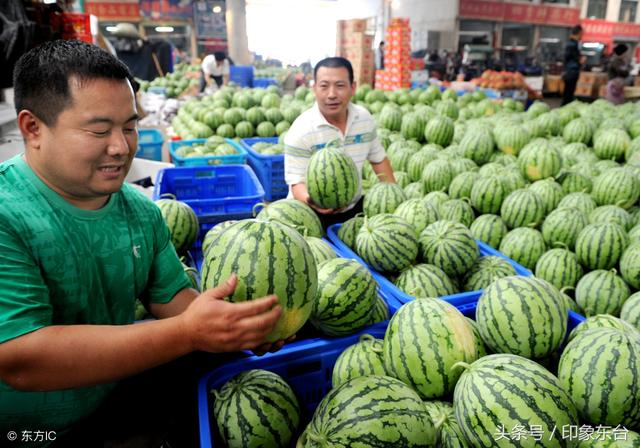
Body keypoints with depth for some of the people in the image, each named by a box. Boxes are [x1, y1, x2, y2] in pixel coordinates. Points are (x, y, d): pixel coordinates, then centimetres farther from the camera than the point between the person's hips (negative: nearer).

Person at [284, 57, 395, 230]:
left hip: (354, 206, 5)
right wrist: (310, 200, -40)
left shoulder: (365, 118, -2)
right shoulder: (301, 130, -18)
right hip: (313, 213, -5)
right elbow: (297, 182, -19)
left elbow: (378, 158, 12)